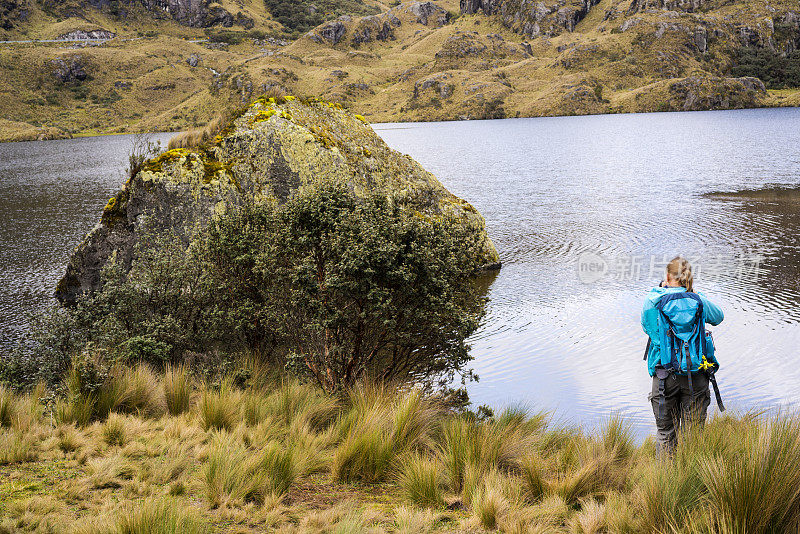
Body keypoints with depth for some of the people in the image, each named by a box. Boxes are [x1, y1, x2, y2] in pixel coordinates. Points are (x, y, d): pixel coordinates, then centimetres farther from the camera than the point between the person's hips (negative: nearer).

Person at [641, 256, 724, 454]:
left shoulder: (653, 300, -7)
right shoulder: (699, 301, -2)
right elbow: (718, 317, 19)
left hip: (665, 375, -1)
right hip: (696, 376, 1)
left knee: (666, 432, 12)